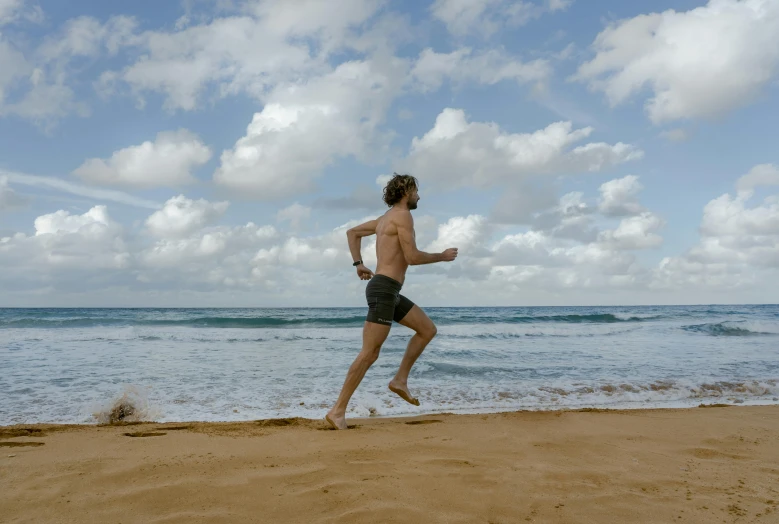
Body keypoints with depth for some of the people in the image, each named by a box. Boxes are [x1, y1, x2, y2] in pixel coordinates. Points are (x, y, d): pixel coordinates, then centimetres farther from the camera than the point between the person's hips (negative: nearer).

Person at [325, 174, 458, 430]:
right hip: (384, 291, -10)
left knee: (428, 329, 13)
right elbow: (412, 257, -17)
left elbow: (352, 232, 30)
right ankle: (338, 411, -7)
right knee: (370, 353, -10)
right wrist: (443, 256, 0)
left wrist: (358, 264, 24)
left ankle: (400, 380, 11)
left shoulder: (385, 218, 21)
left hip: (387, 292, 10)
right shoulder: (403, 215, -10)